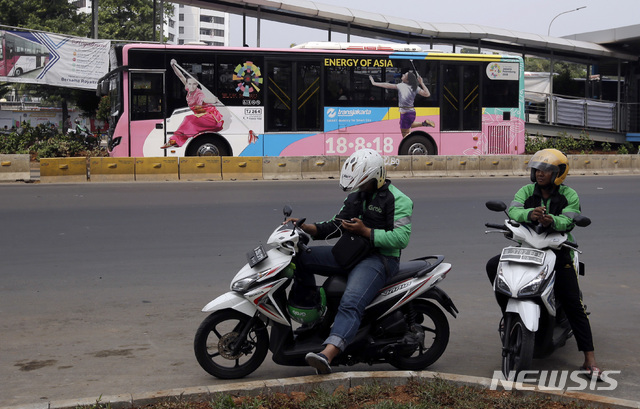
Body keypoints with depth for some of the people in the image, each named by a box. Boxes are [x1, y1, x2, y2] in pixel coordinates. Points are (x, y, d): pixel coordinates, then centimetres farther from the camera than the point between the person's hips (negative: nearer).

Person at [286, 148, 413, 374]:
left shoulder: (397, 200, -7)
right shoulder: (356, 196, 17)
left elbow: (401, 238, -17)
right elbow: (336, 225, 19)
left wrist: (365, 231, -21)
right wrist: (305, 227, 4)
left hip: (380, 258, -8)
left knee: (350, 304, -32)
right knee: (301, 257, -3)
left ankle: (327, 355, -48)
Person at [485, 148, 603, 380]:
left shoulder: (569, 195, 0)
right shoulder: (527, 191, 5)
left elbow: (567, 220, -18)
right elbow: (513, 209, -15)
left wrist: (551, 221, -42)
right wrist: (530, 214, -38)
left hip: (557, 250, -3)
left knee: (573, 305, -11)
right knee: (493, 266, -19)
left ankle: (590, 360, -9)